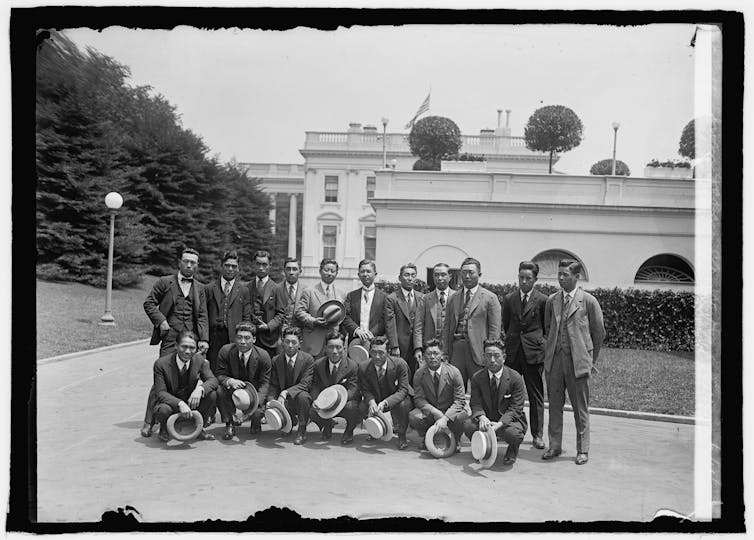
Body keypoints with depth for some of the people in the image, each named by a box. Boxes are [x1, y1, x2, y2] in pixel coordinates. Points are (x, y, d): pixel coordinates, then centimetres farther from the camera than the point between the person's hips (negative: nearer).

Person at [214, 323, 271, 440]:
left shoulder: (263, 355, -17)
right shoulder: (226, 351, -15)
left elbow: (264, 383, -15)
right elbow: (219, 375, -9)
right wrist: (230, 381, -35)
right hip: (233, 391, 1)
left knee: (257, 412, -29)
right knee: (219, 390, -30)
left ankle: (256, 425, 14)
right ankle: (229, 425, -7)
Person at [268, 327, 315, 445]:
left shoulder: (308, 359, -11)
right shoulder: (276, 360, 0)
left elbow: (305, 384, -19)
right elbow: (273, 385, 1)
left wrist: (285, 393, -32)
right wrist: (271, 401, -19)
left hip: (301, 396, -3)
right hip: (285, 400, 4)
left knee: (302, 396, -36)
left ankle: (302, 431, -12)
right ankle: (291, 421, 14)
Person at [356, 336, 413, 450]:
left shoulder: (400, 364, -25)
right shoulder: (363, 368, -17)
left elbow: (403, 390, -25)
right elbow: (366, 390, -6)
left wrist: (385, 403, -41)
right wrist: (371, 401, -32)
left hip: (398, 398, -3)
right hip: (376, 399, 3)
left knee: (402, 405, -36)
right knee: (362, 407, -24)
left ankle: (401, 435, -6)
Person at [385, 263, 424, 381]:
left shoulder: (422, 298, 11)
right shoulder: (392, 299, 0)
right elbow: (390, 325, -5)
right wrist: (394, 346, -12)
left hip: (419, 346, 3)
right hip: (400, 347, -3)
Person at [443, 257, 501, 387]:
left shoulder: (490, 298, 2)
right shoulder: (453, 298, 14)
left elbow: (494, 329, -2)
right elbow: (447, 327, 15)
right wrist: (445, 352, 6)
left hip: (478, 351, -3)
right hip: (456, 348, 3)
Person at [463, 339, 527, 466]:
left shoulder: (516, 378, -11)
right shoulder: (476, 378, -3)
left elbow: (515, 409, -14)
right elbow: (475, 404, -5)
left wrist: (499, 424, -32)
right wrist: (481, 417, -31)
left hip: (509, 420, -2)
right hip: (486, 419, 2)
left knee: (513, 433, -37)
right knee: (468, 426, -29)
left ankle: (512, 450, 4)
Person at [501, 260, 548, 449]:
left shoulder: (542, 300, -1)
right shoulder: (508, 299, 8)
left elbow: (547, 328, 8)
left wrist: (540, 344, 8)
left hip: (534, 352, -2)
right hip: (512, 352, 3)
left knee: (536, 396, 4)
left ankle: (537, 435, 13)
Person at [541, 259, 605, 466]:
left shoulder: (588, 301, -3)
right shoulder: (551, 300, 9)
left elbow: (599, 332, 4)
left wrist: (592, 359, 6)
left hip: (578, 361, -4)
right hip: (554, 359, 4)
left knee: (580, 408, 4)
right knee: (554, 405, 9)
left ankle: (582, 450, 15)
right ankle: (554, 446, 20)